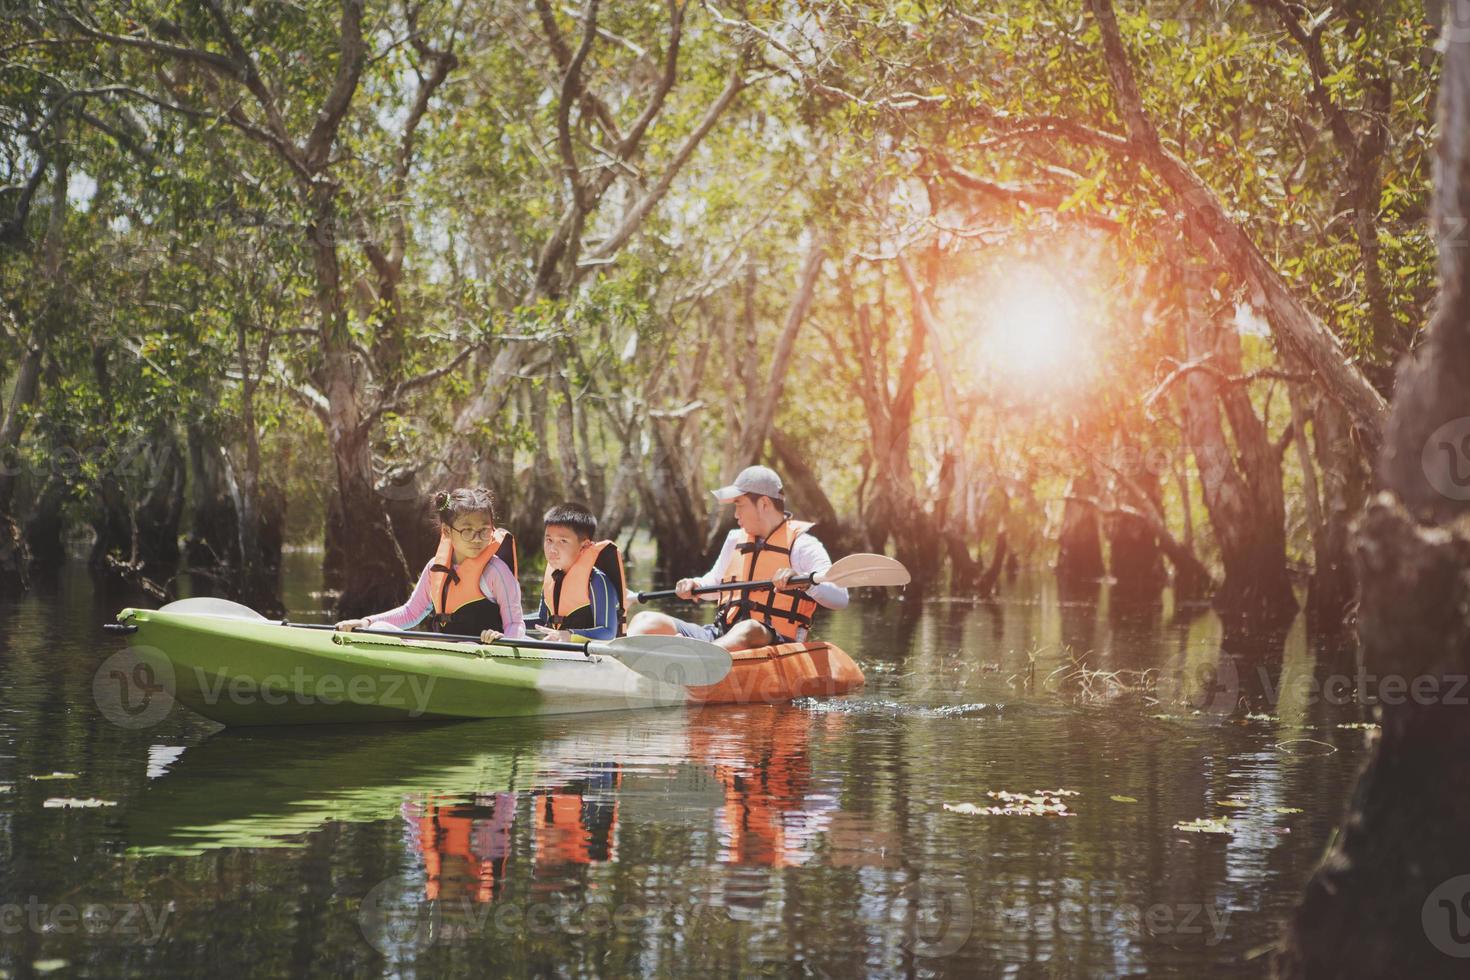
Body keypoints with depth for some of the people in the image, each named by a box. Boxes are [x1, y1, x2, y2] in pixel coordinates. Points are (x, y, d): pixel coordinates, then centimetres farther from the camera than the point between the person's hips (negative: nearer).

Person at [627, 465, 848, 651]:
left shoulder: (801, 545, 0)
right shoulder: (737, 539, 21)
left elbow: (841, 598, -11)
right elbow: (715, 583, 38)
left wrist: (803, 582, -29)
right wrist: (695, 586, 14)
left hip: (770, 642, -7)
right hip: (719, 635, 7)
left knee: (748, 630, -42)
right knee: (647, 621, -8)